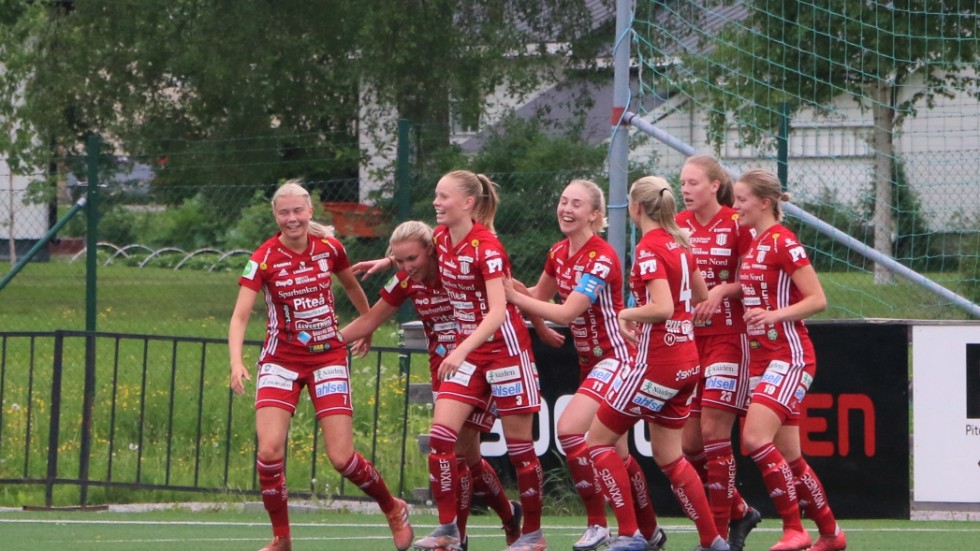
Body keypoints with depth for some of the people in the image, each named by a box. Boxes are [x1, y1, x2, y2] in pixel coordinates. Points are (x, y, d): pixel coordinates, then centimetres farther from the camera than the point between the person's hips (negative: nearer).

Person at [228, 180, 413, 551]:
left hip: (328, 357, 1)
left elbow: (351, 286, 18)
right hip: (281, 361, -1)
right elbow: (240, 315, -18)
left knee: (342, 458, -6)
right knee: (269, 450, -18)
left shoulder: (329, 248, -3)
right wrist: (236, 362, -33)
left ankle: (394, 509, 22)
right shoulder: (264, 259, -11)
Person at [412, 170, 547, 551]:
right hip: (466, 350, 7)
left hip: (504, 345, -7)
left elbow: (498, 311, -28)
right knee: (440, 435, -7)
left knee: (519, 446, 1)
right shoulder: (441, 239, 2)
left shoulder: (486, 248, -20)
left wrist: (462, 351, -38)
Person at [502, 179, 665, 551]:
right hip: (589, 360, 9)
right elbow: (540, 296, 20)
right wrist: (508, 284, 3)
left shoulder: (600, 258, -20)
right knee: (615, 452, 12)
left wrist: (513, 296, -20)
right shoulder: (559, 253, 5)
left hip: (615, 358, -9)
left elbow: (566, 313, -26)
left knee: (569, 428, -23)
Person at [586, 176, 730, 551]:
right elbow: (701, 298, 20)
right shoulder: (680, 243, 9)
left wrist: (627, 314, -9)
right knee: (668, 455, 15)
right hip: (686, 360, 8)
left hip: (656, 361, -8)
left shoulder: (649, 249, -16)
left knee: (599, 439, 2)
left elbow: (663, 307, -26)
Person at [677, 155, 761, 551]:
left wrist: (723, 289, -21)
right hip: (689, 339, 6)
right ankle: (739, 511, 21)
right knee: (689, 442, 2)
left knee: (713, 432, -11)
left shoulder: (737, 224, -8)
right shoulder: (679, 226, 7)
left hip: (728, 337, -6)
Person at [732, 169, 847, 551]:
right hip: (761, 358, 9)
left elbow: (817, 299, -14)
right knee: (787, 455, 9)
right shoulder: (753, 244, 14)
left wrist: (774, 315, -25)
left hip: (789, 355, -9)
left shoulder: (782, 241, -11)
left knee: (756, 437, -22)